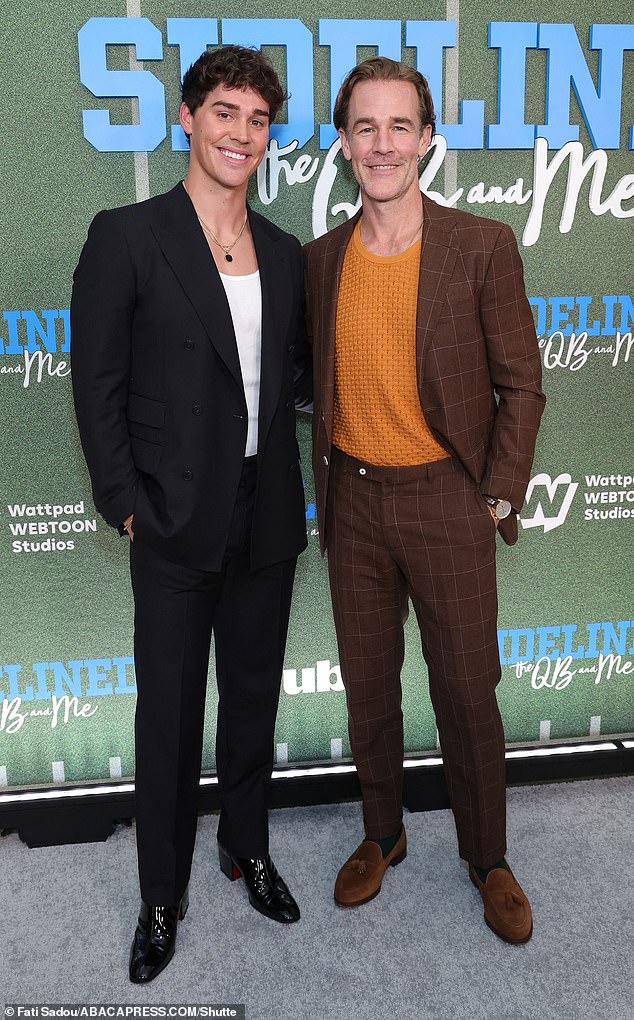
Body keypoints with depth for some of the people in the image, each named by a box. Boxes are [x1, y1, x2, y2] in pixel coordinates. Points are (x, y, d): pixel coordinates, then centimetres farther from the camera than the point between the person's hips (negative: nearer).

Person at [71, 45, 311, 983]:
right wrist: (127, 505, -10)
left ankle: (248, 850, 41)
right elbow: (98, 387, -6)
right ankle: (162, 897, 30)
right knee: (169, 713, 9)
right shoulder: (127, 237, -5)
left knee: (254, 700, 18)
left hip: (267, 520, 4)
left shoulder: (285, 254, 9)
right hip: (176, 524, -4)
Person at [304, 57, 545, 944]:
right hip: (354, 503, 3)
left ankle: (488, 858, 31)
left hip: (446, 501, -3)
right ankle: (382, 835, 38)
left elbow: (520, 385, -4)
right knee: (367, 687, 15)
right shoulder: (321, 258, 3)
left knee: (468, 694, 8)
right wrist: (327, 486, 5)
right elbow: (321, 383, 11)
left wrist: (499, 498, -7)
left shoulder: (483, 247, -7)